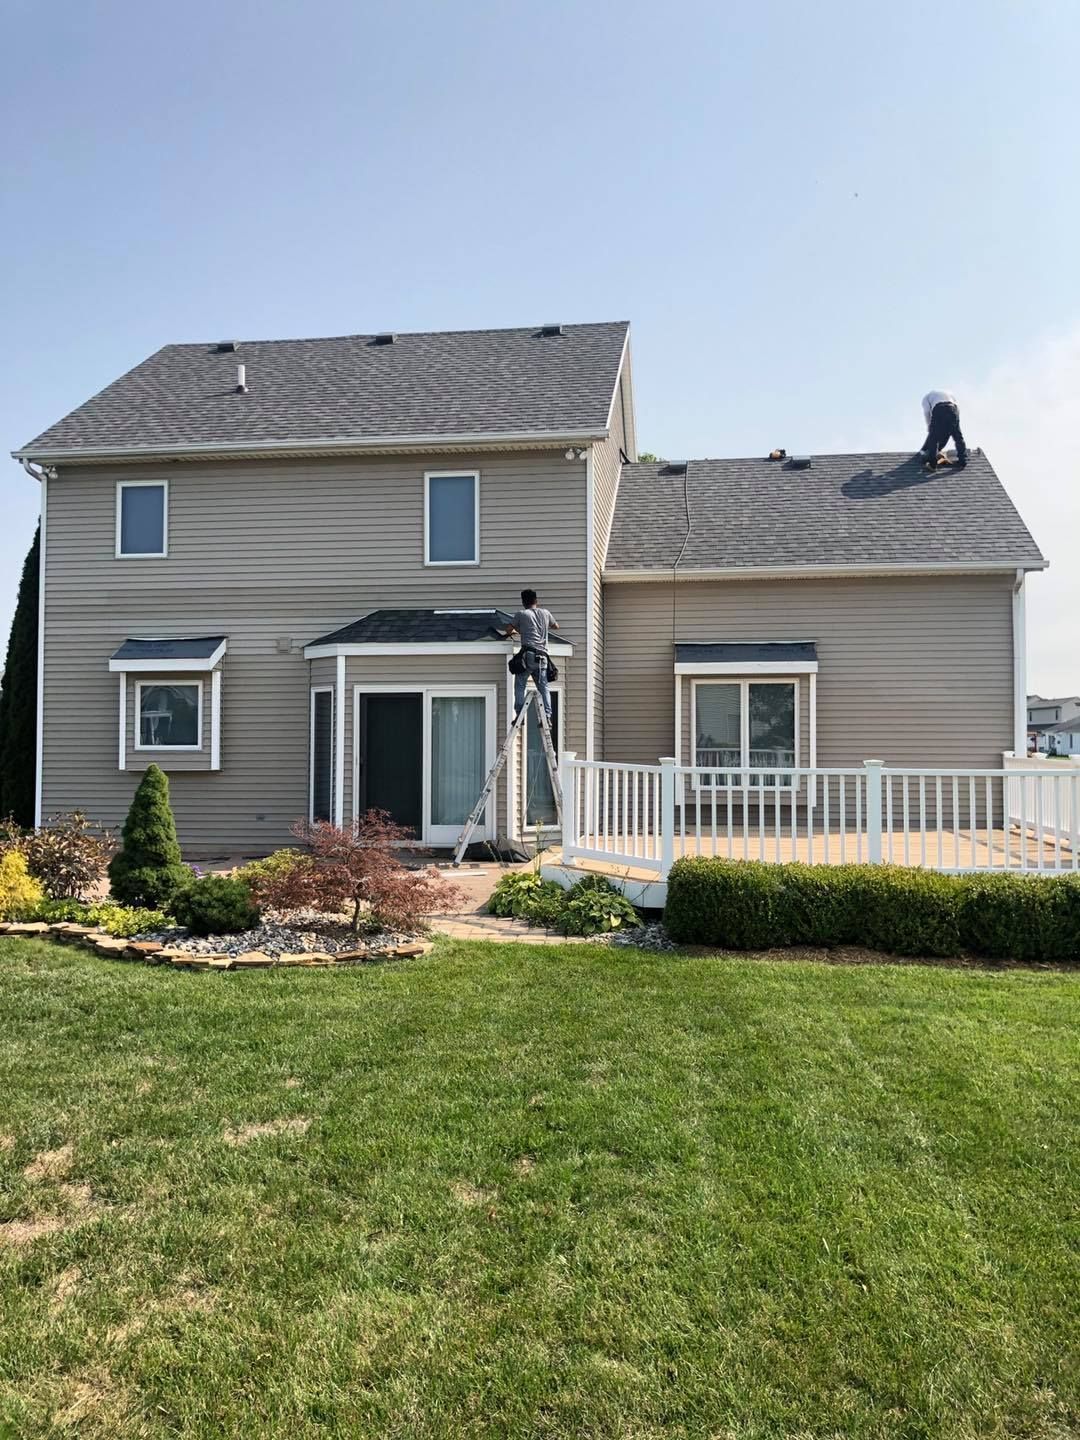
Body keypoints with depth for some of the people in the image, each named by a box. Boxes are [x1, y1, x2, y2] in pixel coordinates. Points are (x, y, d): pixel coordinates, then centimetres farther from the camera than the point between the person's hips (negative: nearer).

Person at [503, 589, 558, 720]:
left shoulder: (521, 614, 4)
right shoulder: (545, 613, 16)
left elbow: (508, 630, 13)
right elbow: (556, 626, 34)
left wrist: (513, 632, 35)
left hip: (528, 654, -4)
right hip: (542, 656, 4)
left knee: (520, 686, -1)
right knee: (544, 687, 5)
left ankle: (519, 715, -9)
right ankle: (547, 716, -2)